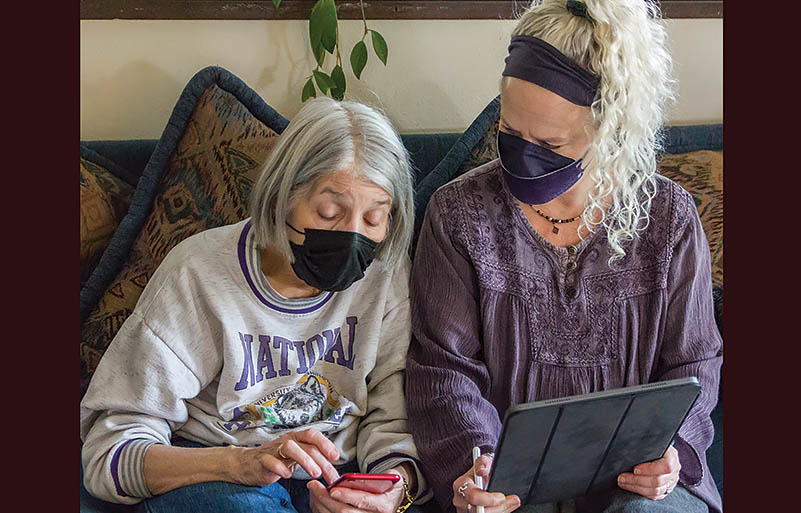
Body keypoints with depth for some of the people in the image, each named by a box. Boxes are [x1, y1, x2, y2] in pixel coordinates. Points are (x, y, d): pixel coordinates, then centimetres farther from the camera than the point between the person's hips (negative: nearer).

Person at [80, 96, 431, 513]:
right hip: (207, 474, -2)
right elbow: (107, 455, -17)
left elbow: (394, 421, -2)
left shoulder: (386, 272, -4)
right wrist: (240, 462, -34)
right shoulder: (198, 275, -14)